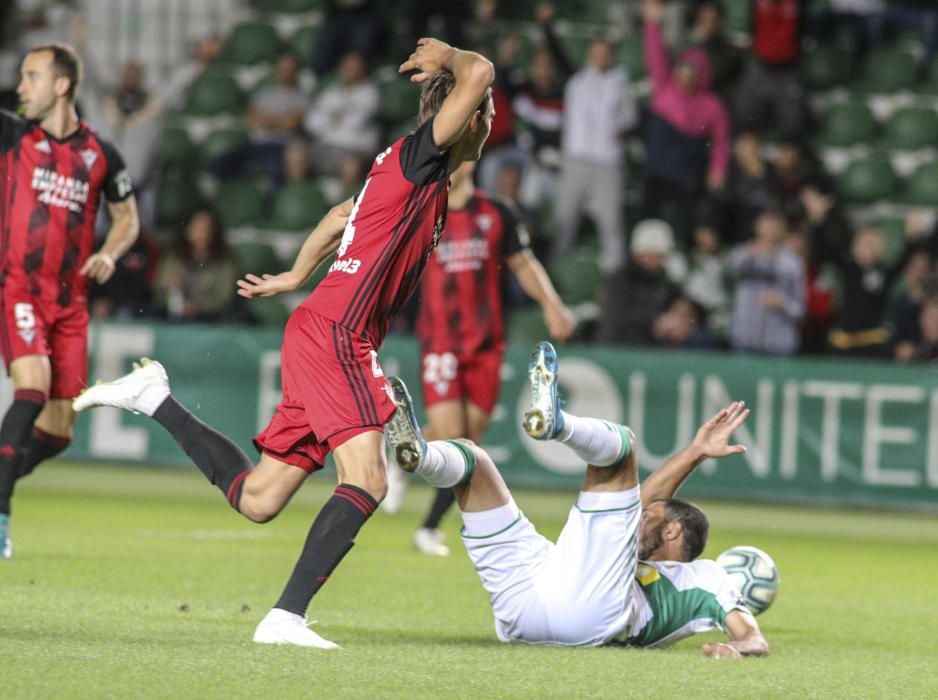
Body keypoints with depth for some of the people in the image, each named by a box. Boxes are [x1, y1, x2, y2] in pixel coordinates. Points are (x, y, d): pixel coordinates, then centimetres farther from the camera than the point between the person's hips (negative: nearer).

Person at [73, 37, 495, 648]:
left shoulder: (408, 173, 20)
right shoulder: (418, 157, -7)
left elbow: (343, 214, 36)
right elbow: (479, 72, -19)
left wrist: (297, 276, 44)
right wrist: (448, 58, 2)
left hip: (318, 333, 9)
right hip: (334, 338, -9)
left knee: (256, 500, 10)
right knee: (367, 482, -21)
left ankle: (152, 397, 20)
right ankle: (286, 616, -28)